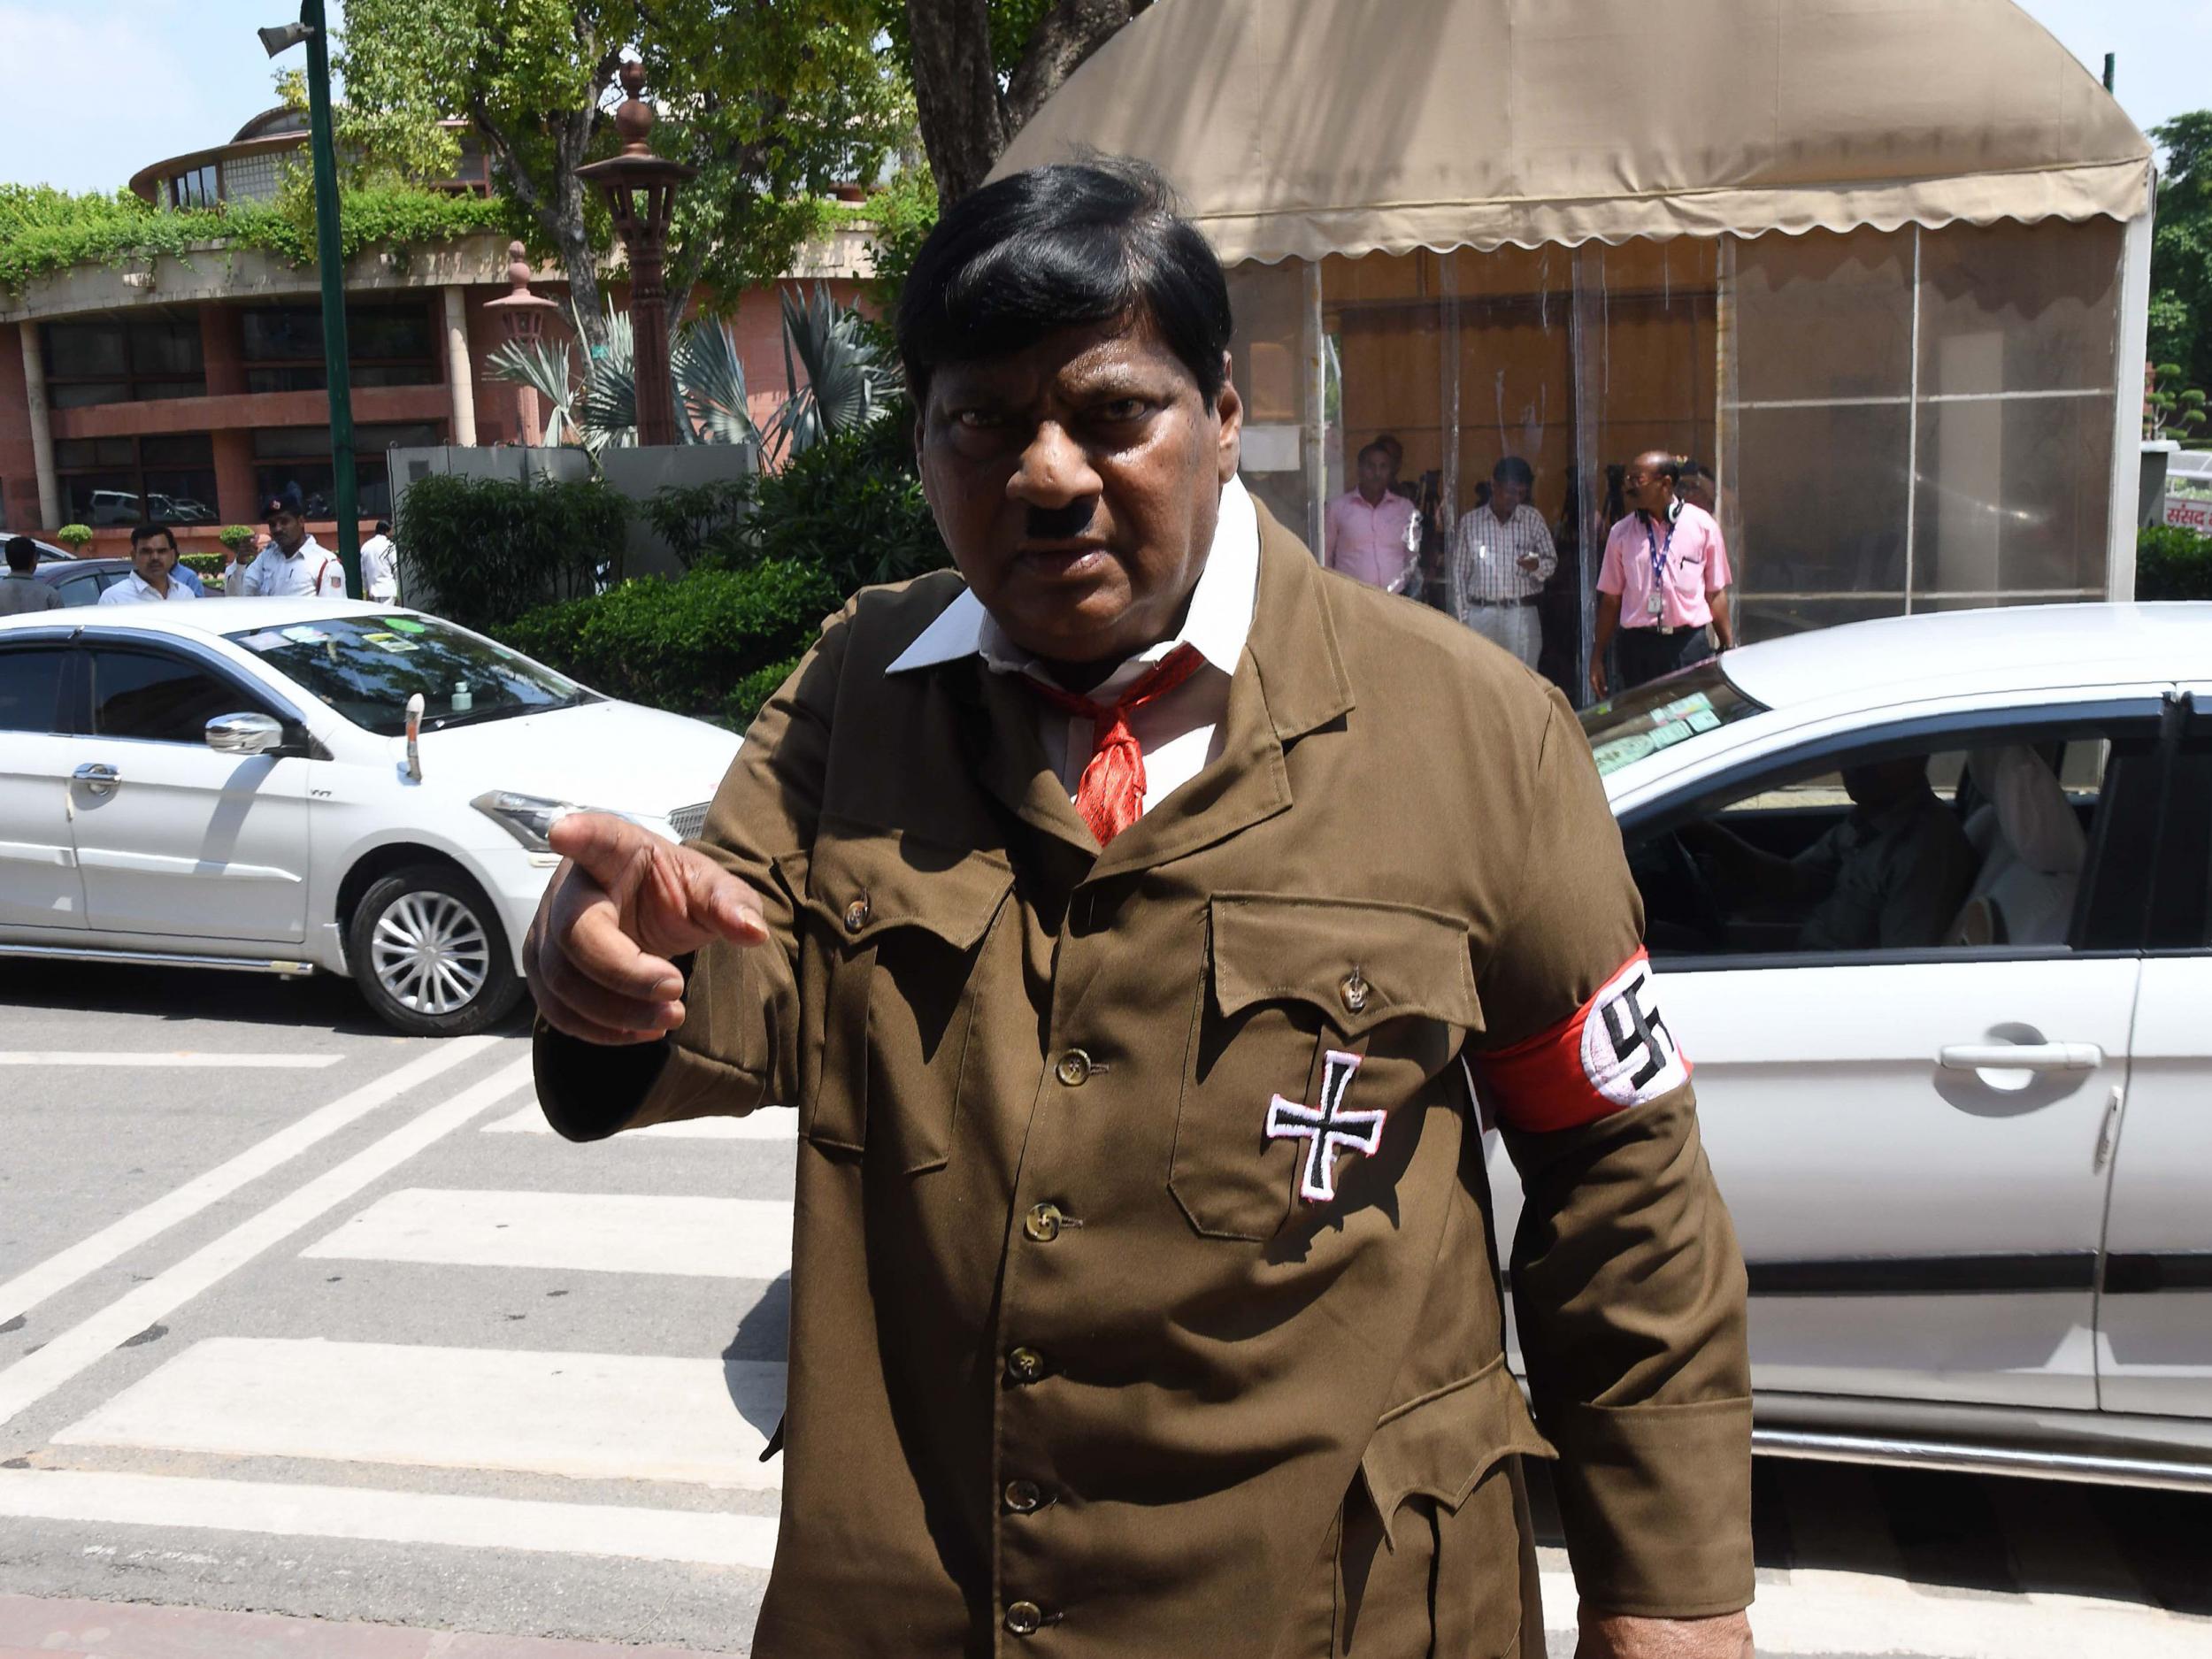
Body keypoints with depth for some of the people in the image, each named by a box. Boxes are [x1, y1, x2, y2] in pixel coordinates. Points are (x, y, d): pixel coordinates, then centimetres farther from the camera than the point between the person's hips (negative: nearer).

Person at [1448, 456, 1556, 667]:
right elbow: (1459, 573, 8)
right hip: (1481, 615, 0)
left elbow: (1551, 561, 8)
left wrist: (1537, 565, -15)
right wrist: (1462, 617, 3)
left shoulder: (1533, 519, 6)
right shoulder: (1469, 521, 5)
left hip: (1522, 616, 0)